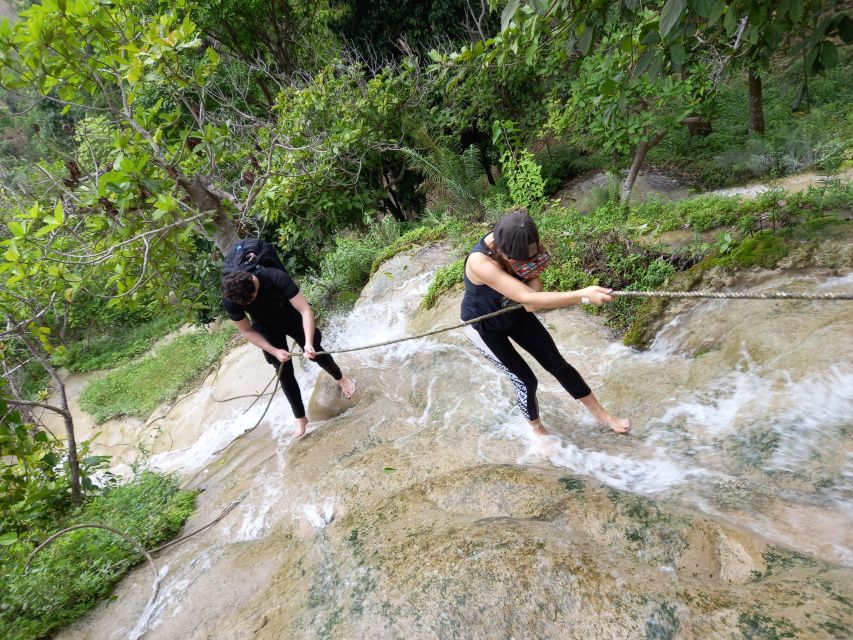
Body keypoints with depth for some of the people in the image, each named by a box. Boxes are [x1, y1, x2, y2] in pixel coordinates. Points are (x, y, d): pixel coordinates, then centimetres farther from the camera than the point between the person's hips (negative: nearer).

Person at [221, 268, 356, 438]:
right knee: (284, 372, -1)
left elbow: (306, 310, -37)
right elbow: (248, 331, -15)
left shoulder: (276, 278, -39)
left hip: (291, 317, -1)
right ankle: (300, 417, 15)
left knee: (316, 353, 4)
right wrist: (274, 351, -23)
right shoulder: (230, 301, -30)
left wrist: (308, 343, -46)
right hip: (267, 329, 1)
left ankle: (340, 378, 36)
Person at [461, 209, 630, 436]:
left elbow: (533, 275, -8)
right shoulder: (479, 262, -42)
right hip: (484, 326, -5)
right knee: (526, 381, 1)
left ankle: (600, 413, 28)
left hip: (515, 311, 5)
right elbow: (528, 298, -47)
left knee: (557, 364, 8)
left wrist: (533, 284, -32)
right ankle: (538, 430, 30)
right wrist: (583, 296, -52)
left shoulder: (520, 244, -23)